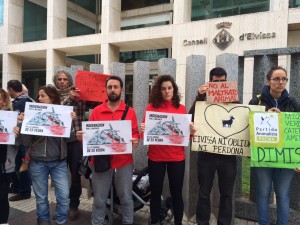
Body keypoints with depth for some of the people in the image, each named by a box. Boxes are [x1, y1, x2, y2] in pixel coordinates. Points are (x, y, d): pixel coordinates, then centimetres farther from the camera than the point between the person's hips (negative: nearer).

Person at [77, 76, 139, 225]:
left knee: (126, 198, 13)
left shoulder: (130, 111, 2)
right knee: (99, 200, 11)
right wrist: (81, 136, -17)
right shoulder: (96, 111, 3)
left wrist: (135, 141, -18)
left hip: (124, 162, 0)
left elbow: (135, 133, 3)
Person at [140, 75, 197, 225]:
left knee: (177, 193, 11)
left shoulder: (181, 108, 4)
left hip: (177, 158, 1)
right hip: (156, 157, -1)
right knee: (155, 193, 11)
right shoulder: (151, 107, -1)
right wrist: (143, 130, -21)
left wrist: (191, 131, -14)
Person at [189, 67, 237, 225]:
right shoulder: (203, 98, 2)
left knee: (226, 194, 13)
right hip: (206, 153, -1)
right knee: (204, 193, 10)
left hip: (228, 153, 2)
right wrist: (199, 96, -20)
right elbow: (191, 117, -13)